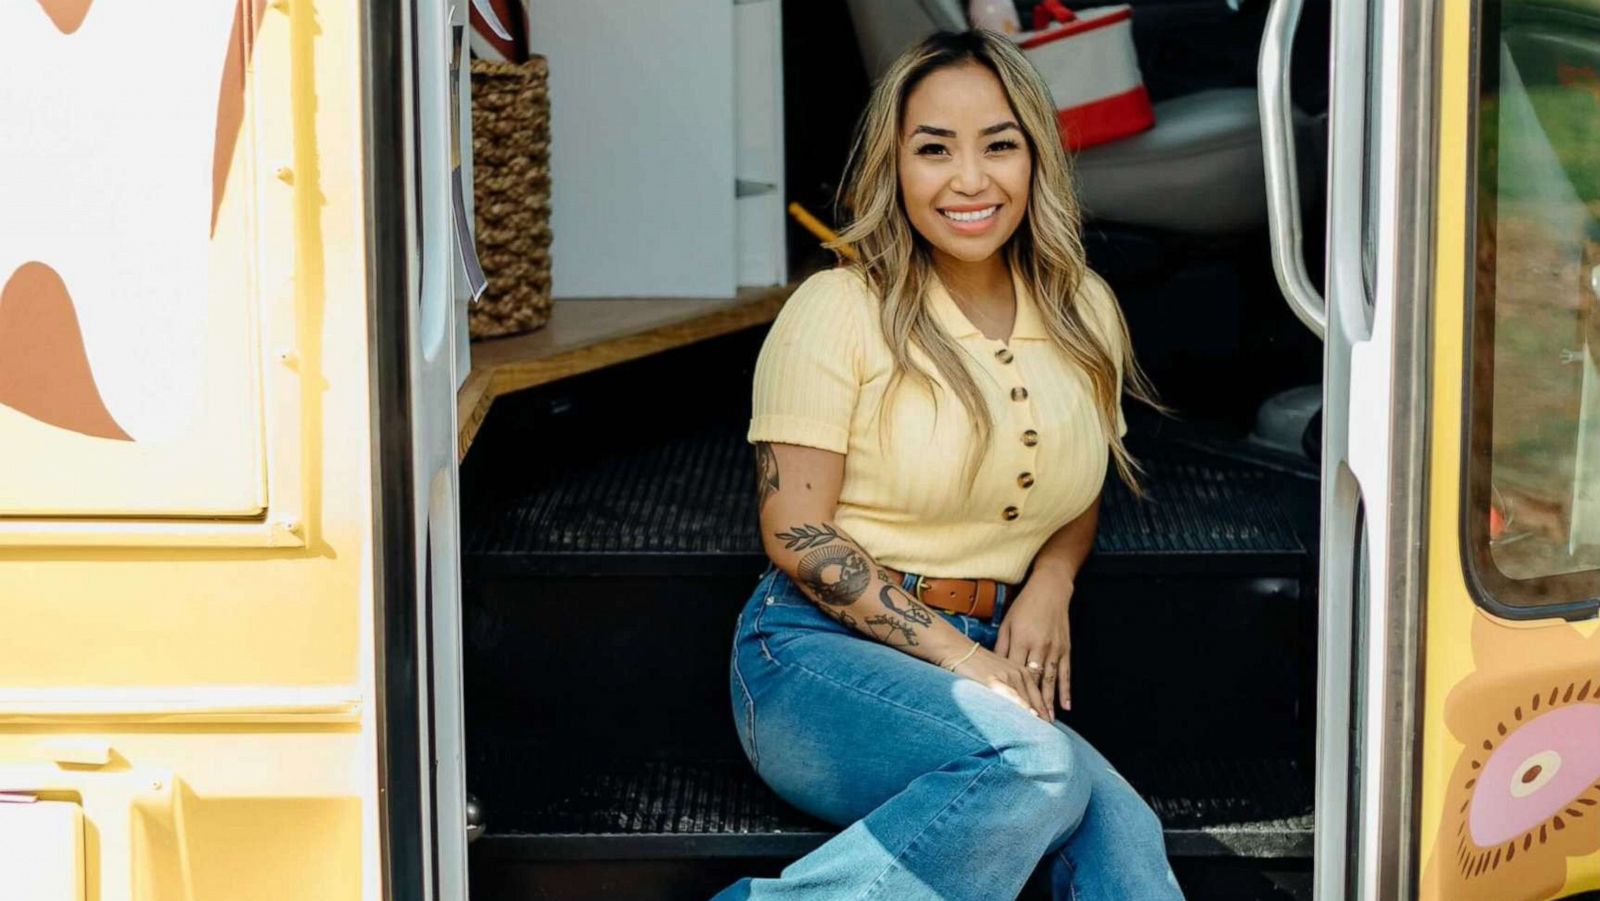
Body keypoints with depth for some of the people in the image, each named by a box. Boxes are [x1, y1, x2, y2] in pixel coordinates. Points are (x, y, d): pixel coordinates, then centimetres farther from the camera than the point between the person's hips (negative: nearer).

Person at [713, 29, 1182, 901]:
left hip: (986, 671, 5)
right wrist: (950, 650, -15)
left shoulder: (1083, 313, 12)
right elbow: (796, 536, -8)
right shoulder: (839, 311, -5)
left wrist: (1049, 582, 2)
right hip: (820, 651, -4)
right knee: (1035, 768, -36)